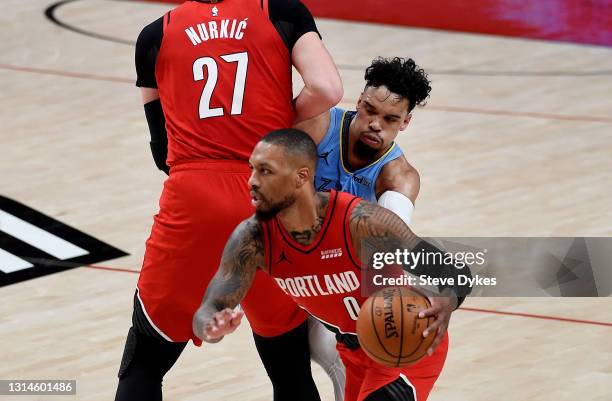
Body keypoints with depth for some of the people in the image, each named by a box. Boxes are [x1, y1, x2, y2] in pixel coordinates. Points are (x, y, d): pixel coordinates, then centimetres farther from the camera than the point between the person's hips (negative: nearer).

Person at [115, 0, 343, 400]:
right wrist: (278, 132, 10)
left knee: (143, 365, 14)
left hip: (191, 198, 0)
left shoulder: (155, 35, 14)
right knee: (290, 366, 16)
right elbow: (326, 90, -7)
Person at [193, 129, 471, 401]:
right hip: (353, 350, 6)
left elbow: (454, 272, -31)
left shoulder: (362, 223, -34)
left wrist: (446, 302, -56)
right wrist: (212, 327, -45)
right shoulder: (253, 238, -21)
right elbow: (208, 310, -19)